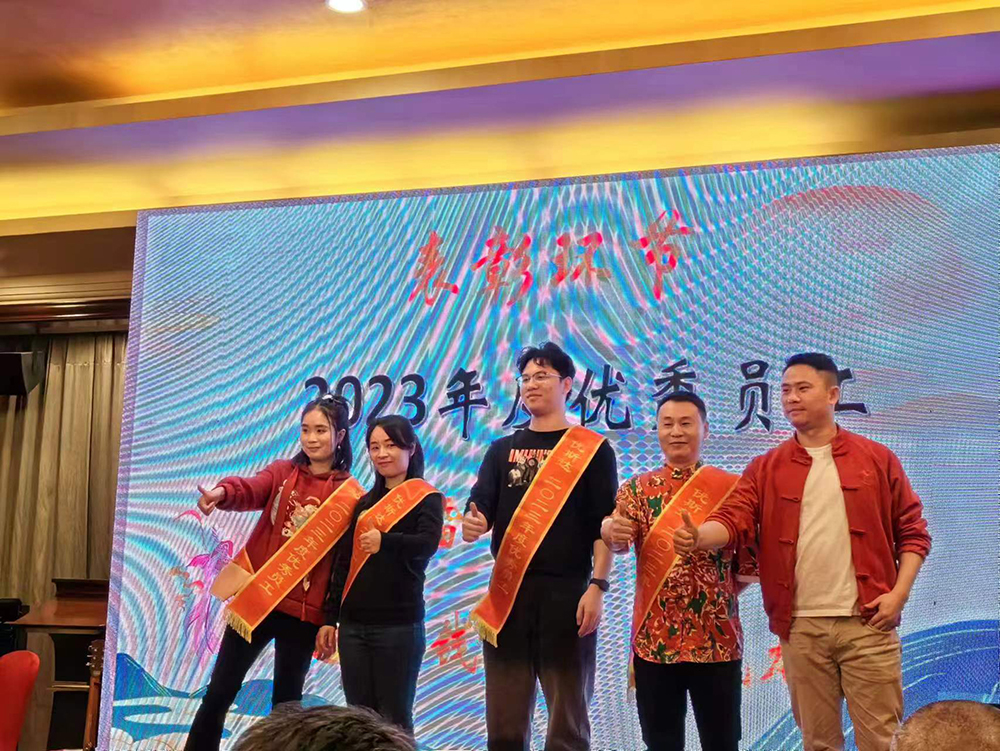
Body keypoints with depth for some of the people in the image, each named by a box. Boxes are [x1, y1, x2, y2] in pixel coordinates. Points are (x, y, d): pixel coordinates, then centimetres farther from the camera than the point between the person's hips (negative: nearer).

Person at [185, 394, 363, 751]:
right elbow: (250, 489, -18)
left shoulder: (351, 495, -2)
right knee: (219, 692, 8)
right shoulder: (282, 472, 4)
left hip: (303, 611, -2)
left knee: (286, 701, 10)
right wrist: (222, 492, -41)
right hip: (254, 598, 2)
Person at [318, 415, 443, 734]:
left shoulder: (427, 498, -2)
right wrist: (330, 619, 12)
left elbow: (428, 544, -20)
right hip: (353, 625, 5)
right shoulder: (364, 502, 14)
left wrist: (384, 541, -30)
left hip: (399, 625, -5)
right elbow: (343, 563, 15)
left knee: (394, 721, 2)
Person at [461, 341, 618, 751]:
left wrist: (596, 586, -13)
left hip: (567, 593, -3)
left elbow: (604, 526, -3)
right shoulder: (502, 450, 13)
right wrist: (472, 526, -18)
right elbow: (479, 510, 5)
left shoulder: (593, 449, 2)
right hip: (507, 594, 3)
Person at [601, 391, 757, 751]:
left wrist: (718, 592, -1)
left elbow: (750, 561, 7)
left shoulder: (729, 487, 3)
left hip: (717, 638, 0)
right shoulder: (636, 488, 5)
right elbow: (620, 536, -14)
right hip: (654, 638, 1)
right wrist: (610, 533, -33)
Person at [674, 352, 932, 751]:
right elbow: (733, 520, -8)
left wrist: (899, 592, -7)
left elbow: (912, 531, 6)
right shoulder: (765, 469, 5)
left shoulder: (877, 459, 4)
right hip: (800, 627, 1)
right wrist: (698, 536, -29)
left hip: (867, 622, -1)